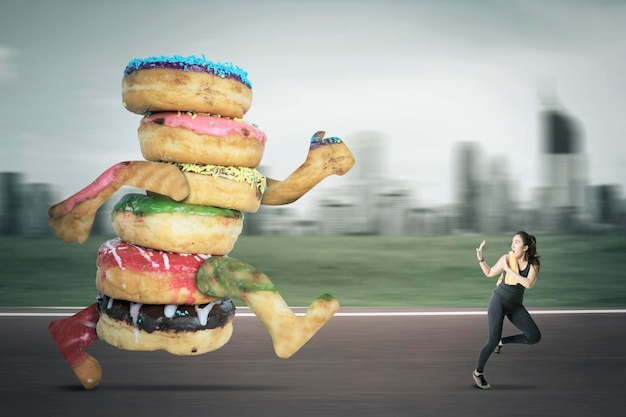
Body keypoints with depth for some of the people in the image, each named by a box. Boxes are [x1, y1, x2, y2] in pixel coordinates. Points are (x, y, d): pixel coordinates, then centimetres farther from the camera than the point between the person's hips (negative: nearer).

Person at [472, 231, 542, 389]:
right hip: (499, 300, -3)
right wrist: (480, 258, -7)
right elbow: (489, 272, 7)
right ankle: (478, 372, 8)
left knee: (535, 337, -7)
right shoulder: (506, 258, -7)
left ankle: (502, 341, 14)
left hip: (515, 305, 3)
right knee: (493, 340, -14)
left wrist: (509, 270, -22)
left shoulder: (533, 264, -5)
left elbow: (528, 284, -22)